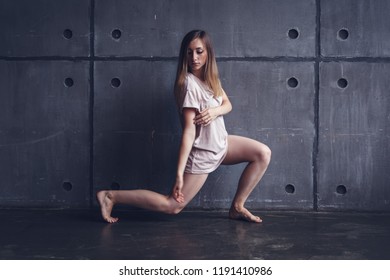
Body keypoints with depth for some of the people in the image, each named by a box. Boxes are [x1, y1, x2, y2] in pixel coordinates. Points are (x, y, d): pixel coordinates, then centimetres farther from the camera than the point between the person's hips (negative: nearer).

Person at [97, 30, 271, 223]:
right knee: (172, 206, -6)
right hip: (201, 153, -8)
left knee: (263, 153, 2)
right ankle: (111, 196, 0)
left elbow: (227, 104, 4)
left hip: (220, 142, 8)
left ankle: (237, 207, 8)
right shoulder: (189, 83, -24)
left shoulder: (210, 76, 1)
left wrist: (215, 111, -21)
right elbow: (189, 130, -28)